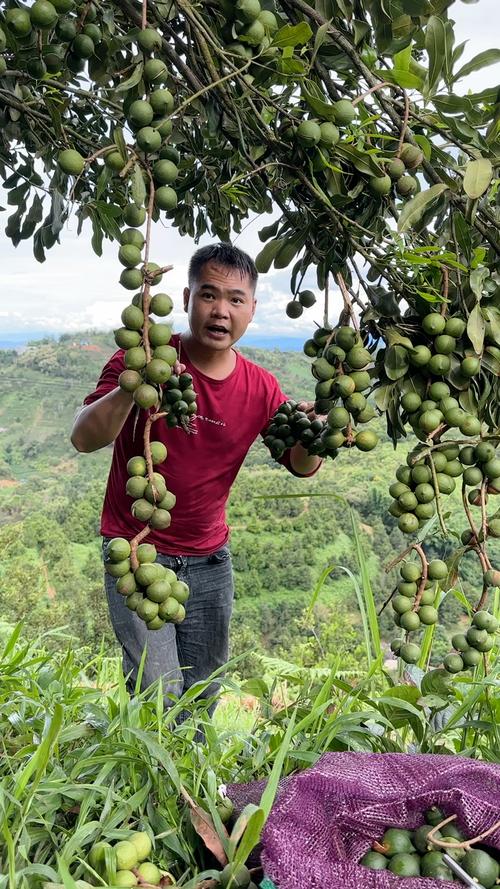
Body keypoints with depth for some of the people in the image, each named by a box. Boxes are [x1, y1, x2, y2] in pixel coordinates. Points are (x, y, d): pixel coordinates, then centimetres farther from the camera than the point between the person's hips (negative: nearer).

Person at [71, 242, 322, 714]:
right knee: (159, 696, -7)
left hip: (210, 560, 4)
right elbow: (83, 438, -22)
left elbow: (300, 465, 3)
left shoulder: (261, 388, -3)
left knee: (203, 696, 17)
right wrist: (131, 389, -41)